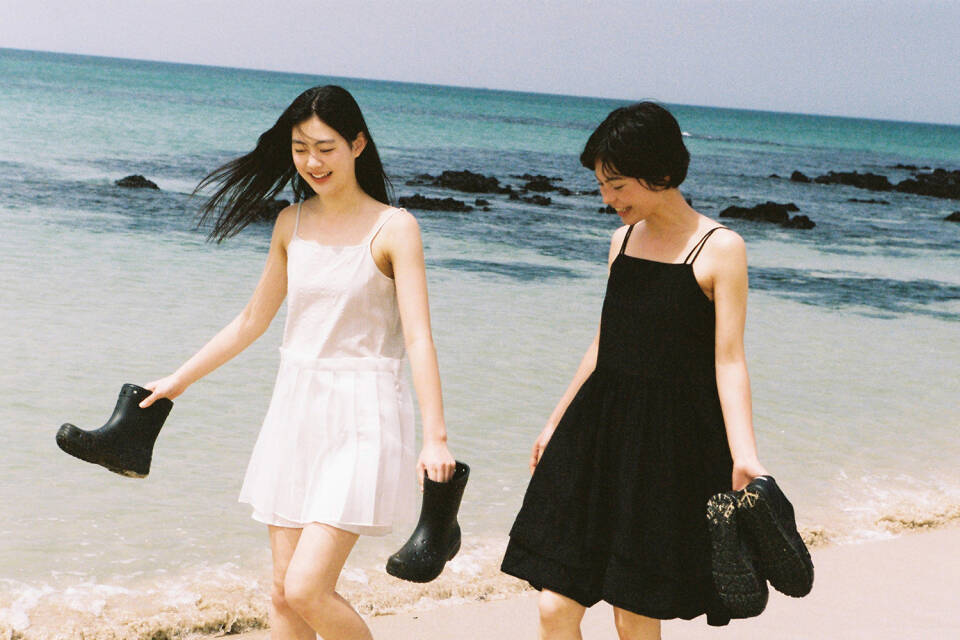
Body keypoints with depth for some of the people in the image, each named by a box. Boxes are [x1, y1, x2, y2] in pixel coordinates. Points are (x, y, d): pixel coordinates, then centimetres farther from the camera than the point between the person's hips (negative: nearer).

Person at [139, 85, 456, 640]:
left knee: (307, 590, -14)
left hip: (361, 417, -6)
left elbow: (418, 337, -15)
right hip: (296, 408, 6)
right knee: (283, 594, 7)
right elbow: (254, 319, 20)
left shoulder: (393, 228, -8)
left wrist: (435, 438, -25)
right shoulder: (292, 224, 8)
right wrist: (180, 380, 25)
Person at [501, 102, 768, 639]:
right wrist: (556, 421, 24)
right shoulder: (624, 240, 11)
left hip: (670, 440, -6)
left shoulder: (720, 248, -8)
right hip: (598, 428, 6)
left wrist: (744, 457, -24)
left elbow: (729, 361, -12)